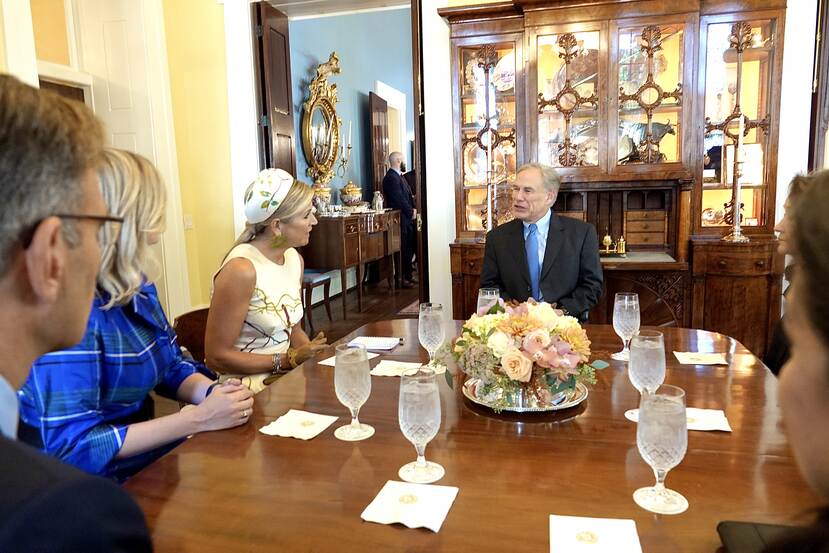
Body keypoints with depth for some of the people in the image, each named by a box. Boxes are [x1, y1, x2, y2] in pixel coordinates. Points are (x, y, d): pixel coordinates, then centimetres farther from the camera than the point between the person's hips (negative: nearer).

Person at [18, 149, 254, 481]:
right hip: (100, 486, -7)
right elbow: (73, 445, -24)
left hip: (150, 460, 8)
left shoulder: (132, 286, 3)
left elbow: (173, 368, 12)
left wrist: (212, 392, -10)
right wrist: (199, 418, -26)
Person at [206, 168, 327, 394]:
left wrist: (314, 354, -4)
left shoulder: (295, 259, 3)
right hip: (247, 383, -7)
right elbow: (216, 356, -18)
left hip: (286, 374, 7)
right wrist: (289, 360, -19)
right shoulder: (241, 269, -21)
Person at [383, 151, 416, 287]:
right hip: (400, 218, -10)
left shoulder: (399, 176, 15)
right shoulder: (391, 178, -17)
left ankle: (408, 274, 26)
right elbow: (399, 199, -21)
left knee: (410, 247, 15)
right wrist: (411, 212, -12)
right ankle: (401, 278, 6)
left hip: (407, 216, 10)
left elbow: (408, 194, 15)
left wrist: (413, 209, 0)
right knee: (403, 249, -3)